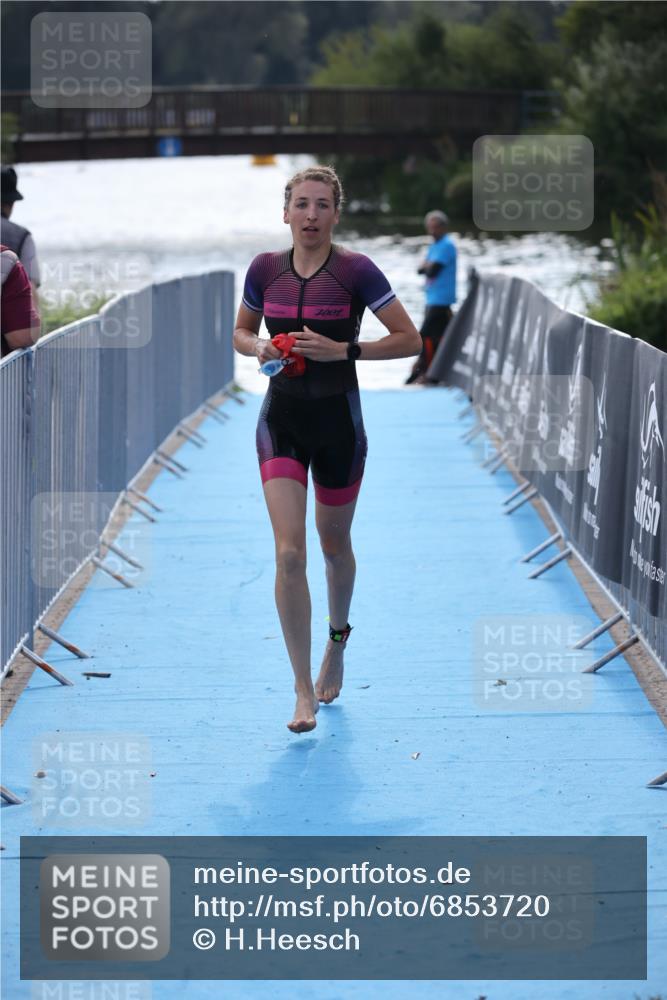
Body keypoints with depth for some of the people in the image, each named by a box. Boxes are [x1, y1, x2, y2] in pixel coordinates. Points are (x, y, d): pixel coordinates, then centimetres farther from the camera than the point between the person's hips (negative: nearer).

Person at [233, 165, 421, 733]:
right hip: (282, 418, 2)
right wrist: (259, 349, -8)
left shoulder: (355, 270, -11)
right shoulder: (265, 269, -1)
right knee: (289, 552, -11)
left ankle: (338, 640, 47)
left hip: (338, 419, -2)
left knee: (334, 545, 15)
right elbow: (241, 332, 15)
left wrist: (342, 350, -19)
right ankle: (304, 692, -7)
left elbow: (410, 340, -10)